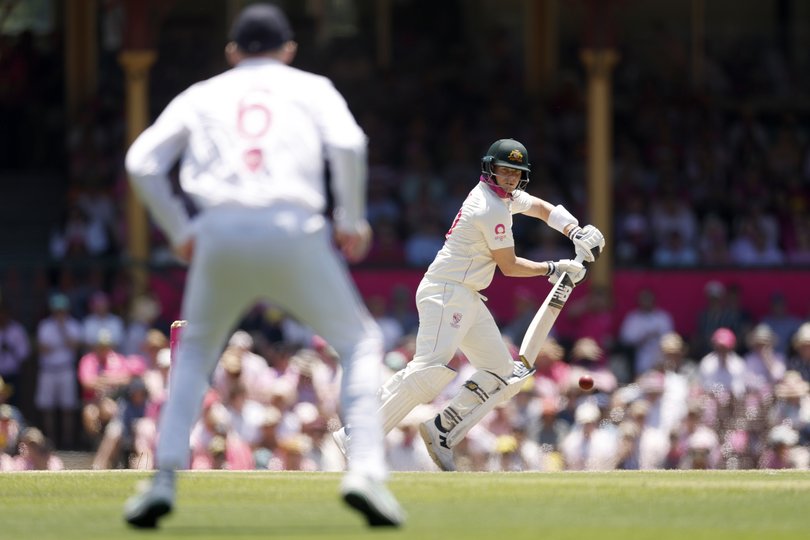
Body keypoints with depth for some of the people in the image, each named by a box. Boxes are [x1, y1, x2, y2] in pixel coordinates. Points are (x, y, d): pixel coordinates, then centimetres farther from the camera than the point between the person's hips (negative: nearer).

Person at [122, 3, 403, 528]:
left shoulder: (202, 95, 23)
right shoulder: (312, 88, 18)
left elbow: (142, 162, 10)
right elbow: (348, 144, -3)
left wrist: (179, 231, 18)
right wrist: (352, 220, 7)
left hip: (219, 234, 2)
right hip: (293, 230, -2)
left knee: (195, 353, 24)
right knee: (360, 342, 13)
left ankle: (165, 479, 9)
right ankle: (366, 469, -8)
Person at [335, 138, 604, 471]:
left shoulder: (506, 196, 16)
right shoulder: (492, 209, -13)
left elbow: (543, 209, 28)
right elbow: (509, 266, -8)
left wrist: (576, 233, 11)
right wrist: (553, 269, 2)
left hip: (468, 300, 11)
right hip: (446, 293, -11)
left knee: (503, 372, 8)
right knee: (432, 367, -27)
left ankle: (442, 432, 2)